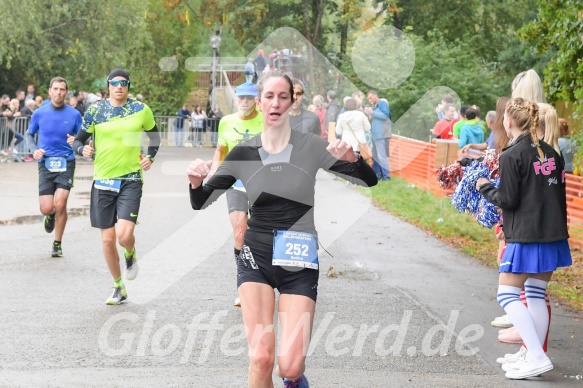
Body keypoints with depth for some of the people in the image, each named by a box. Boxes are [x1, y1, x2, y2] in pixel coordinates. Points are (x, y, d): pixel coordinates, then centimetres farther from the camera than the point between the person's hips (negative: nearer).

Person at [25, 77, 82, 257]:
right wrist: (34, 150, -5)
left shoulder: (74, 114, 1)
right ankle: (51, 216, 33)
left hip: (66, 163, -1)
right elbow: (29, 135, 14)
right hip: (46, 163, 1)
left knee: (60, 204, -13)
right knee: (46, 208, -7)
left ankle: (57, 244, 6)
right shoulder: (39, 114, 3)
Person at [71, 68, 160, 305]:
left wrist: (150, 157, 2)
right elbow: (78, 141, 4)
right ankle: (119, 288, 23)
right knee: (107, 239, 5)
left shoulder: (141, 110, 0)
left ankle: (130, 254, 19)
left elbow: (154, 135, 17)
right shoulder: (95, 110, 0)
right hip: (103, 180, 2)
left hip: (131, 180, -2)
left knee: (124, 234, -19)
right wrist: (83, 150, -18)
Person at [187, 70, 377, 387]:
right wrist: (196, 183, -22)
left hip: (300, 259, -1)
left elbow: (369, 181, -5)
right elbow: (201, 203, 1)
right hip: (256, 255, 1)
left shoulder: (311, 147, -5)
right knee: (261, 358, -14)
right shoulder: (244, 153, -1)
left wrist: (353, 159, -26)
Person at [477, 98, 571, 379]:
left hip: (526, 237, -8)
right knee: (536, 294, 15)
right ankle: (533, 356, 16)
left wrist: (485, 187, 5)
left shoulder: (512, 156, -13)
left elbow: (507, 200, -13)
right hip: (553, 234, 8)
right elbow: (559, 194, 14)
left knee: (507, 294, -1)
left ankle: (537, 357, -10)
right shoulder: (551, 154, 9)